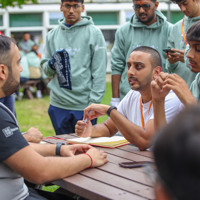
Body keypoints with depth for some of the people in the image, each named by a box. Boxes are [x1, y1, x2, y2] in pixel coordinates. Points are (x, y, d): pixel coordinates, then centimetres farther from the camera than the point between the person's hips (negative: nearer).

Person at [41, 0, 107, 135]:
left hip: (84, 106, -4)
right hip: (58, 105, 4)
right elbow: (46, 69, 16)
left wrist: (94, 101, -12)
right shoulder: (53, 35, 11)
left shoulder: (94, 33, -2)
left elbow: (99, 71, -6)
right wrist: (51, 64, -7)